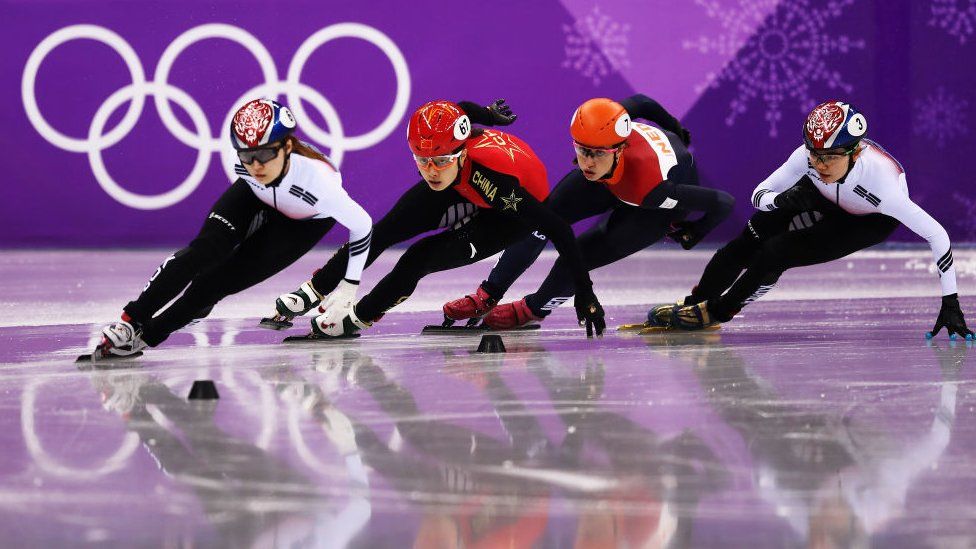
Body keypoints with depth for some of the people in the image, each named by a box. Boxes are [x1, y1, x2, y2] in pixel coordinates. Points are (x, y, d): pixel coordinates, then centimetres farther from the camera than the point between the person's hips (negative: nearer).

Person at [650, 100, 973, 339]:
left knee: (776, 254, -19)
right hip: (820, 198, 3)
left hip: (871, 221, -3)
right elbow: (759, 194, -18)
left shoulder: (879, 181, -43)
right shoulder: (807, 157, -33)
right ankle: (693, 304, 13)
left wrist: (950, 305, -37)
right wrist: (781, 200, -43)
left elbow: (937, 235, -38)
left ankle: (717, 312, 4)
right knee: (748, 244, -9)